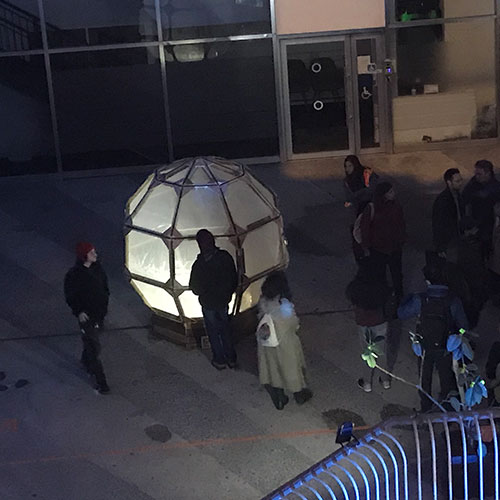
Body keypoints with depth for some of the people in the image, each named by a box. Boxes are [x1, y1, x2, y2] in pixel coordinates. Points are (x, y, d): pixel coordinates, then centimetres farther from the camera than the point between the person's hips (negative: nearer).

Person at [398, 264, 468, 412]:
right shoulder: (453, 301, -20)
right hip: (446, 348, 0)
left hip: (425, 347, 0)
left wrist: (408, 298, 9)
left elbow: (401, 313, -8)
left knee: (425, 377, 22)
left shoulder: (420, 300, -22)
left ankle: (426, 407, 39)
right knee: (446, 377, 22)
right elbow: (464, 326, -10)